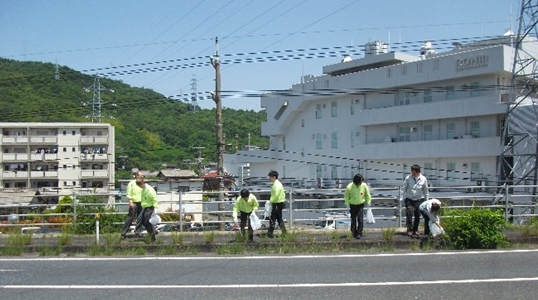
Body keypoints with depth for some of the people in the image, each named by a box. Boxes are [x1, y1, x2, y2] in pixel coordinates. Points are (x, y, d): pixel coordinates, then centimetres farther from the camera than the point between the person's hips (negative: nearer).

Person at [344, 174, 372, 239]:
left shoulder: (364, 186, -17)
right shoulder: (349, 187, -21)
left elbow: (367, 194, 2)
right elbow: (346, 196, -4)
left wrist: (368, 202, 7)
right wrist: (347, 204, -4)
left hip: (360, 205, 0)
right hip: (352, 205, 0)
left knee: (360, 219, -9)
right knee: (353, 220, 8)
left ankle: (359, 233, 0)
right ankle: (354, 233, 22)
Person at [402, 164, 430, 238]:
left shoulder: (423, 179, -4)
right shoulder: (408, 178, -9)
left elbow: (425, 190, 7)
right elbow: (404, 188, 0)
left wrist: (427, 199, 10)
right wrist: (404, 197, -4)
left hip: (418, 199, 2)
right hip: (409, 199, -2)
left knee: (417, 215, 5)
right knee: (409, 215, -9)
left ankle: (415, 230, 18)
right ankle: (409, 230, -3)